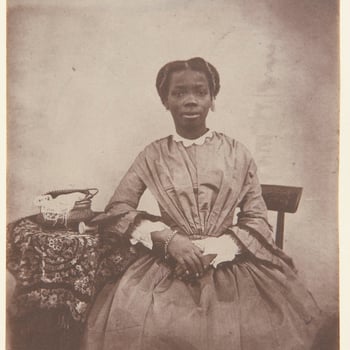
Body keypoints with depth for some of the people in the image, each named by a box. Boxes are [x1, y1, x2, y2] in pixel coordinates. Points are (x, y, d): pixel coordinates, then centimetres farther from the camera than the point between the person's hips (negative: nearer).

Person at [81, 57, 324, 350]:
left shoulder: (237, 153, 5)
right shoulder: (153, 155, 5)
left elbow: (257, 218, 5)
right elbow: (118, 209, 3)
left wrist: (214, 251, -10)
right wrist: (169, 239, -11)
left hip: (230, 262, 1)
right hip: (169, 266, 0)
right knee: (135, 323, -22)